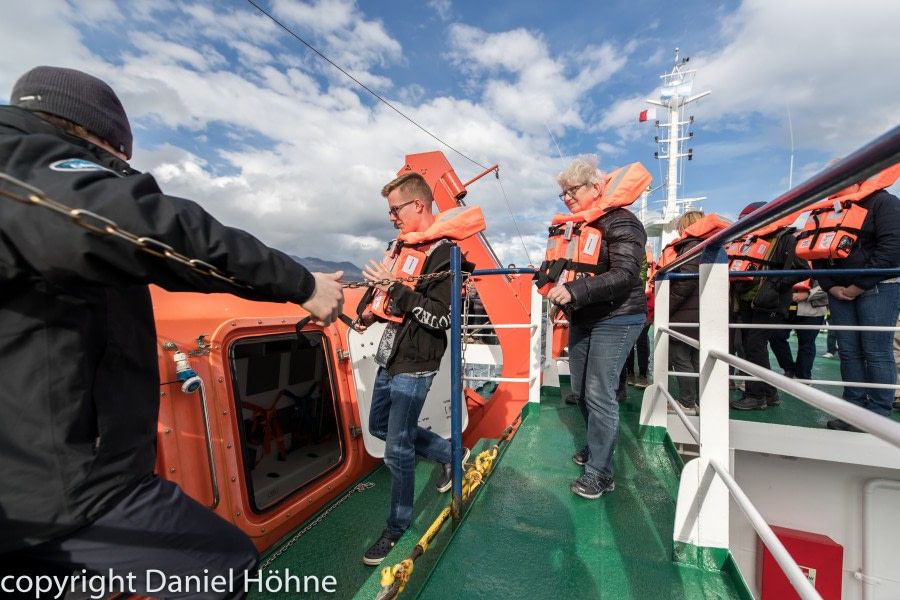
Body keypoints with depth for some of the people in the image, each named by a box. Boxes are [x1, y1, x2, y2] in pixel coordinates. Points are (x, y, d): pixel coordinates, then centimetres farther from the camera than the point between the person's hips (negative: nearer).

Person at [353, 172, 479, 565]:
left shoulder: (444, 255, -15)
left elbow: (441, 318, -23)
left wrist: (394, 287, -23)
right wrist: (373, 313, 7)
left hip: (414, 367, -9)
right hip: (389, 359, 10)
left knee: (398, 449, 0)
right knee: (380, 426, 22)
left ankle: (398, 529, 25)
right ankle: (451, 454, 38)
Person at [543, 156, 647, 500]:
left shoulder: (620, 223, -12)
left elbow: (625, 275, -25)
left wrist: (574, 291, -33)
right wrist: (554, 282, 7)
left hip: (616, 320, -8)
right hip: (582, 319, 8)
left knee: (599, 394, -8)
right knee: (580, 390, 13)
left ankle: (600, 472, 6)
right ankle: (598, 445, 36)